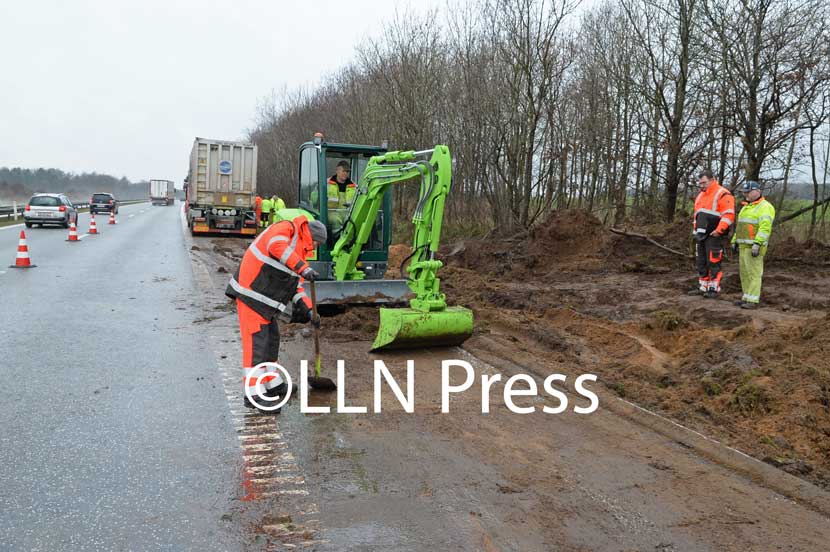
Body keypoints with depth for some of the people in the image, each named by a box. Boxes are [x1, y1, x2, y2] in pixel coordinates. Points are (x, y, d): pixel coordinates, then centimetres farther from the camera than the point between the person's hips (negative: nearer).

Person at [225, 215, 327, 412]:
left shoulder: (298, 253, 19)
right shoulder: (286, 228, -8)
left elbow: (296, 286, 18)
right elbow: (276, 246, -32)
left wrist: (309, 311, 7)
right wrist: (303, 268, -38)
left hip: (264, 300, 10)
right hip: (250, 292, -10)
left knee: (271, 339, 17)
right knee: (256, 341, -10)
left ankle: (273, 385, 32)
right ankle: (253, 394, -6)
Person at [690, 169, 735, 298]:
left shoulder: (722, 194, -9)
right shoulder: (700, 196, 19)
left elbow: (728, 215, -17)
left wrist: (718, 231, -20)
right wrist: (695, 230, 20)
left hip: (713, 236, -8)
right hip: (701, 236, 8)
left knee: (713, 263, -5)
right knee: (701, 263, 11)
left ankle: (714, 289, 2)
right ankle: (702, 287, 18)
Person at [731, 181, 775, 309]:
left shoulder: (765, 207, -12)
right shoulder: (746, 207, 18)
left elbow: (765, 227, -22)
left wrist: (757, 244, -29)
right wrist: (735, 241, 18)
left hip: (754, 246, -9)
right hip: (744, 246, 9)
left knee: (754, 273, -7)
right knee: (745, 273, 10)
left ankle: (753, 301, -5)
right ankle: (747, 298, 16)